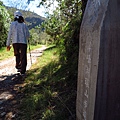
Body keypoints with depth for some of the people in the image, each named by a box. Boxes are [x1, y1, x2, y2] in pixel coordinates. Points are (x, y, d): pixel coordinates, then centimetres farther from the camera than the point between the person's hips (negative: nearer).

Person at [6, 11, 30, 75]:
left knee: (17, 55, 22)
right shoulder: (24, 24, 4)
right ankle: (23, 71, 4)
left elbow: (10, 34, 0)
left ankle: (18, 66, 16)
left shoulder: (13, 24, 3)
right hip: (23, 42, -1)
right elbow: (28, 35, 6)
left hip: (15, 42, 1)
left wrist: (8, 44, 4)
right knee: (23, 57, 5)